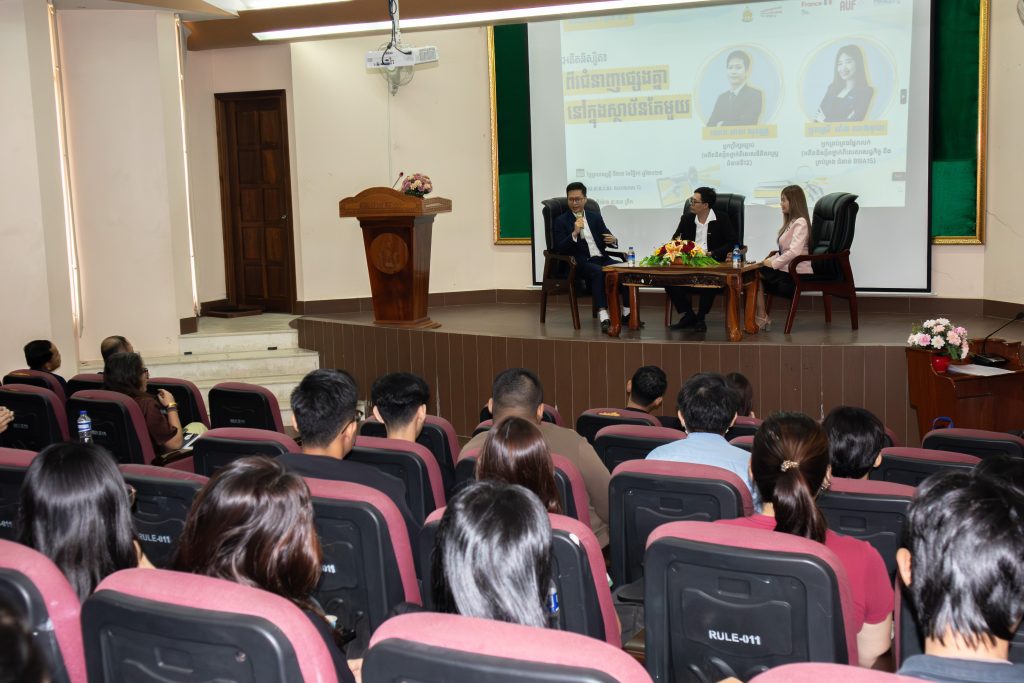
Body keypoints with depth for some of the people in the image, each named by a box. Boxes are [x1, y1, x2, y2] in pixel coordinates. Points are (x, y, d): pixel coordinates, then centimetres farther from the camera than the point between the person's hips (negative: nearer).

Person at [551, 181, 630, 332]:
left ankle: (627, 313, -20)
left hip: (602, 259, 5)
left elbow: (608, 240, 17)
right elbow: (559, 249, -5)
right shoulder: (561, 221, 6)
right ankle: (603, 317, -44)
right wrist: (574, 233, -18)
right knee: (597, 272, -37)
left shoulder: (595, 217, 19)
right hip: (581, 263, -5)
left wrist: (613, 240, -8)